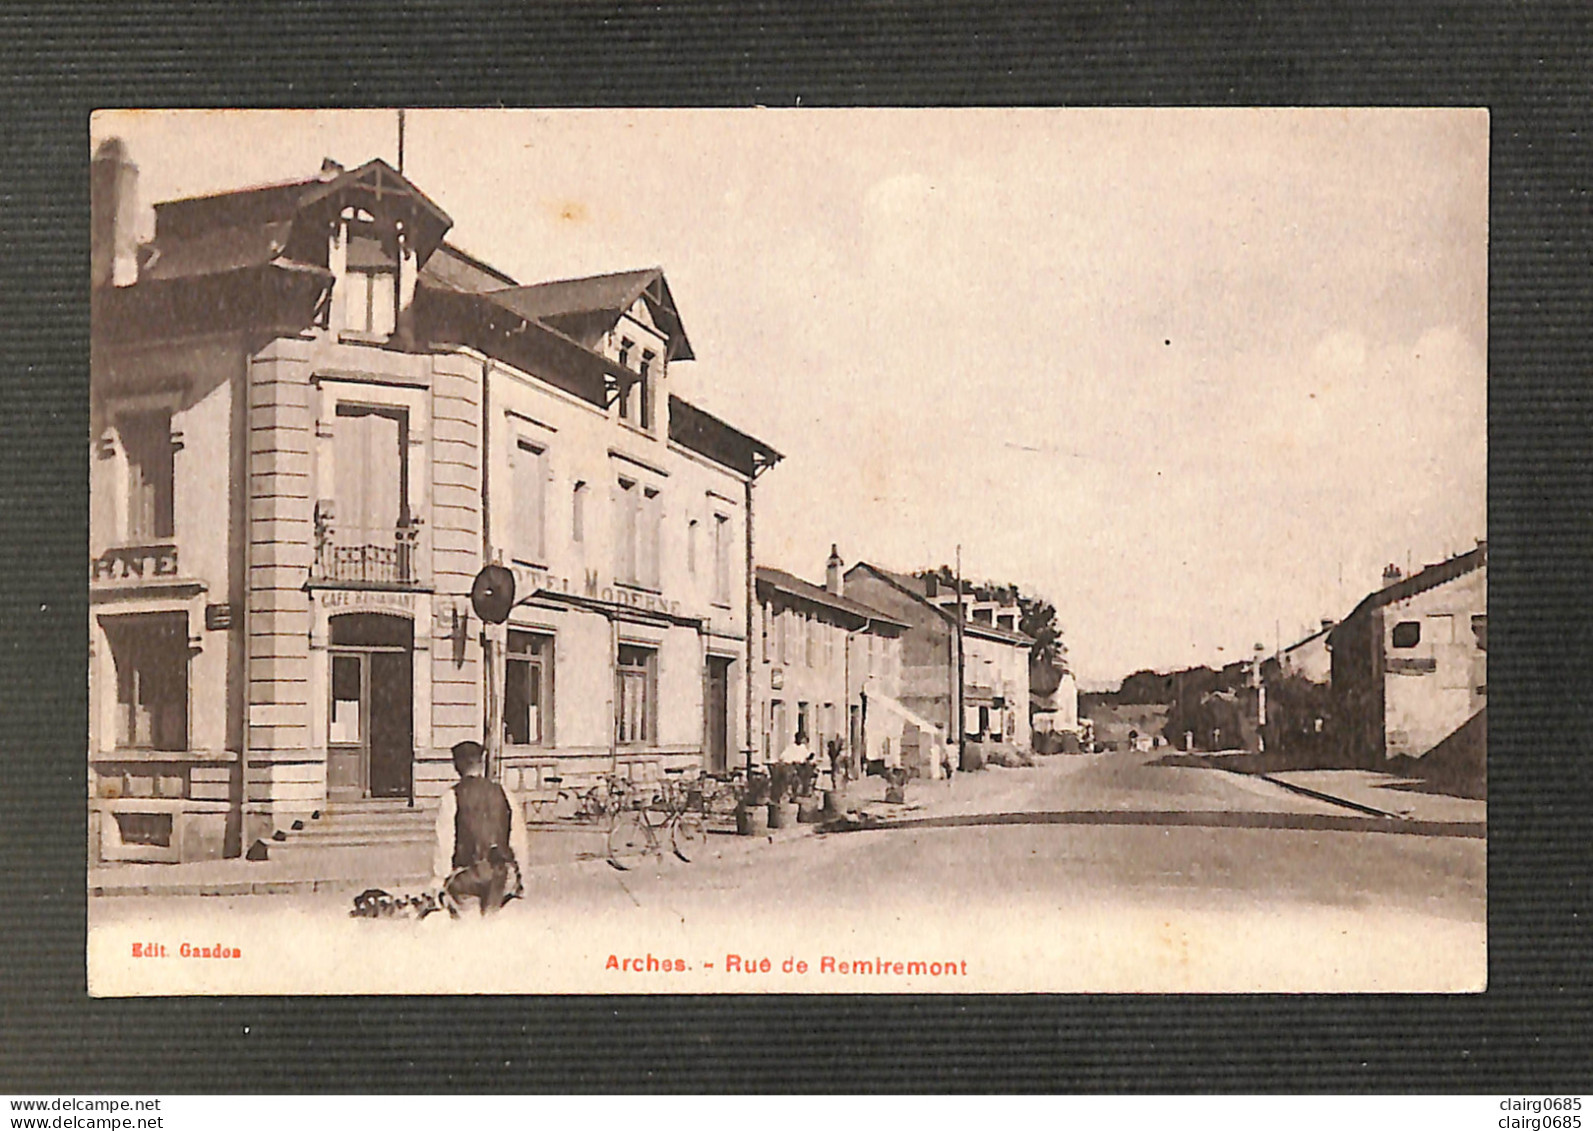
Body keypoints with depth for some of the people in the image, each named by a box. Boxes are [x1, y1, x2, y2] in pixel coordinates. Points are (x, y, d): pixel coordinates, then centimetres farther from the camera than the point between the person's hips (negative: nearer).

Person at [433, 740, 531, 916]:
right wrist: (519, 875, 19)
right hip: (504, 875, 3)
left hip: (467, 878, -3)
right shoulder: (503, 793, 5)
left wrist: (439, 881, 3)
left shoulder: (451, 797, -4)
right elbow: (519, 837, 8)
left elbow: (445, 844, -5)